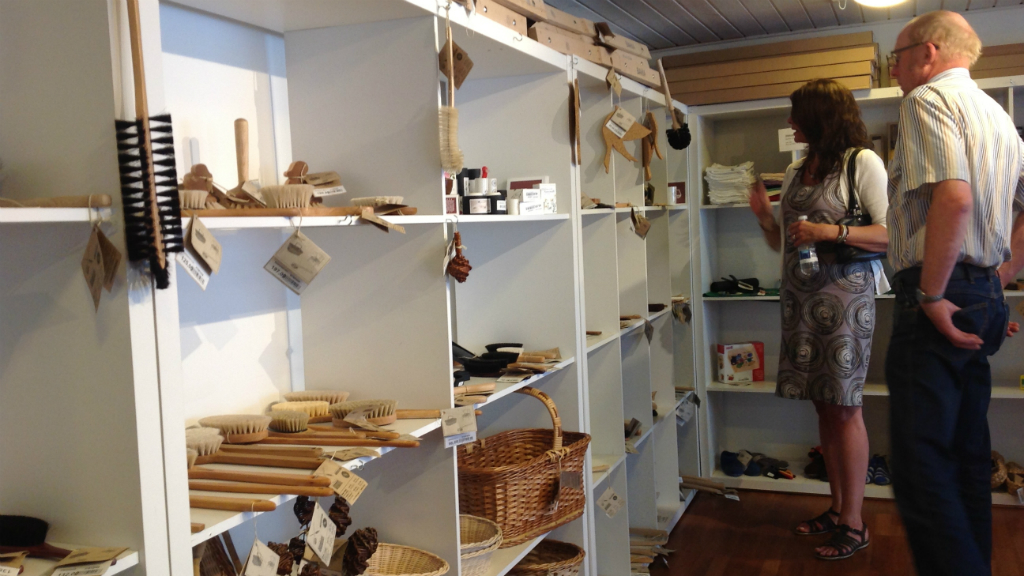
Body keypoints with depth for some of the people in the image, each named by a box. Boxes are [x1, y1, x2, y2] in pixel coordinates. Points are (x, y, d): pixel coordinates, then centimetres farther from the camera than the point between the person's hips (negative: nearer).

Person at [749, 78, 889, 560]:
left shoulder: (862, 162, -3)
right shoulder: (795, 172, 17)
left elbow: (891, 234, -10)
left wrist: (831, 231, -19)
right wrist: (765, 218, 2)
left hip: (844, 296, -6)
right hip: (800, 298, 6)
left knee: (843, 407, -4)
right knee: (824, 406, 9)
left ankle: (853, 523, 4)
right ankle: (838, 509, 18)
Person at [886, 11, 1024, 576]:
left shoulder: (928, 98, -7)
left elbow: (954, 197, -23)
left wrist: (931, 296, -19)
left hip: (938, 300, -10)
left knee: (920, 464, -9)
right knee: (967, 455, 16)